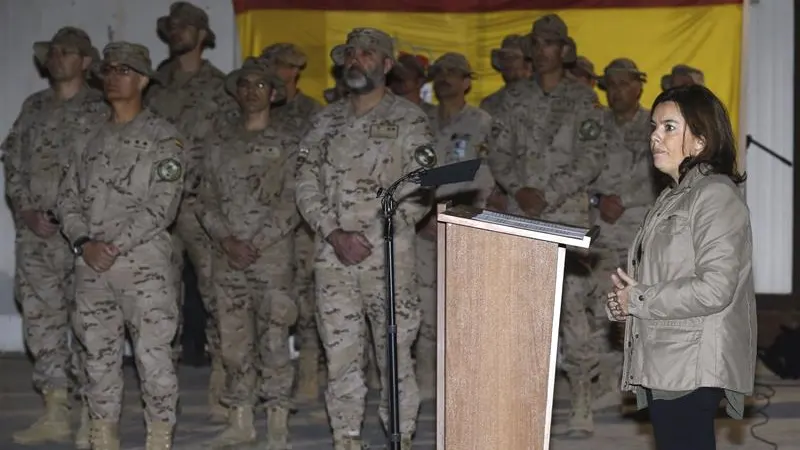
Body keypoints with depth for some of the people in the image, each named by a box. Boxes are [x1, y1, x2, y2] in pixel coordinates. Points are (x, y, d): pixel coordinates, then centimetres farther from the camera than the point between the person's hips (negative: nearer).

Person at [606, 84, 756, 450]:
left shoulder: (716, 194, -11)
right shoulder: (674, 197, 18)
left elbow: (714, 289, -21)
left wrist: (638, 300, -12)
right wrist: (624, 300, 4)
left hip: (693, 367, -9)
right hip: (663, 364, 9)